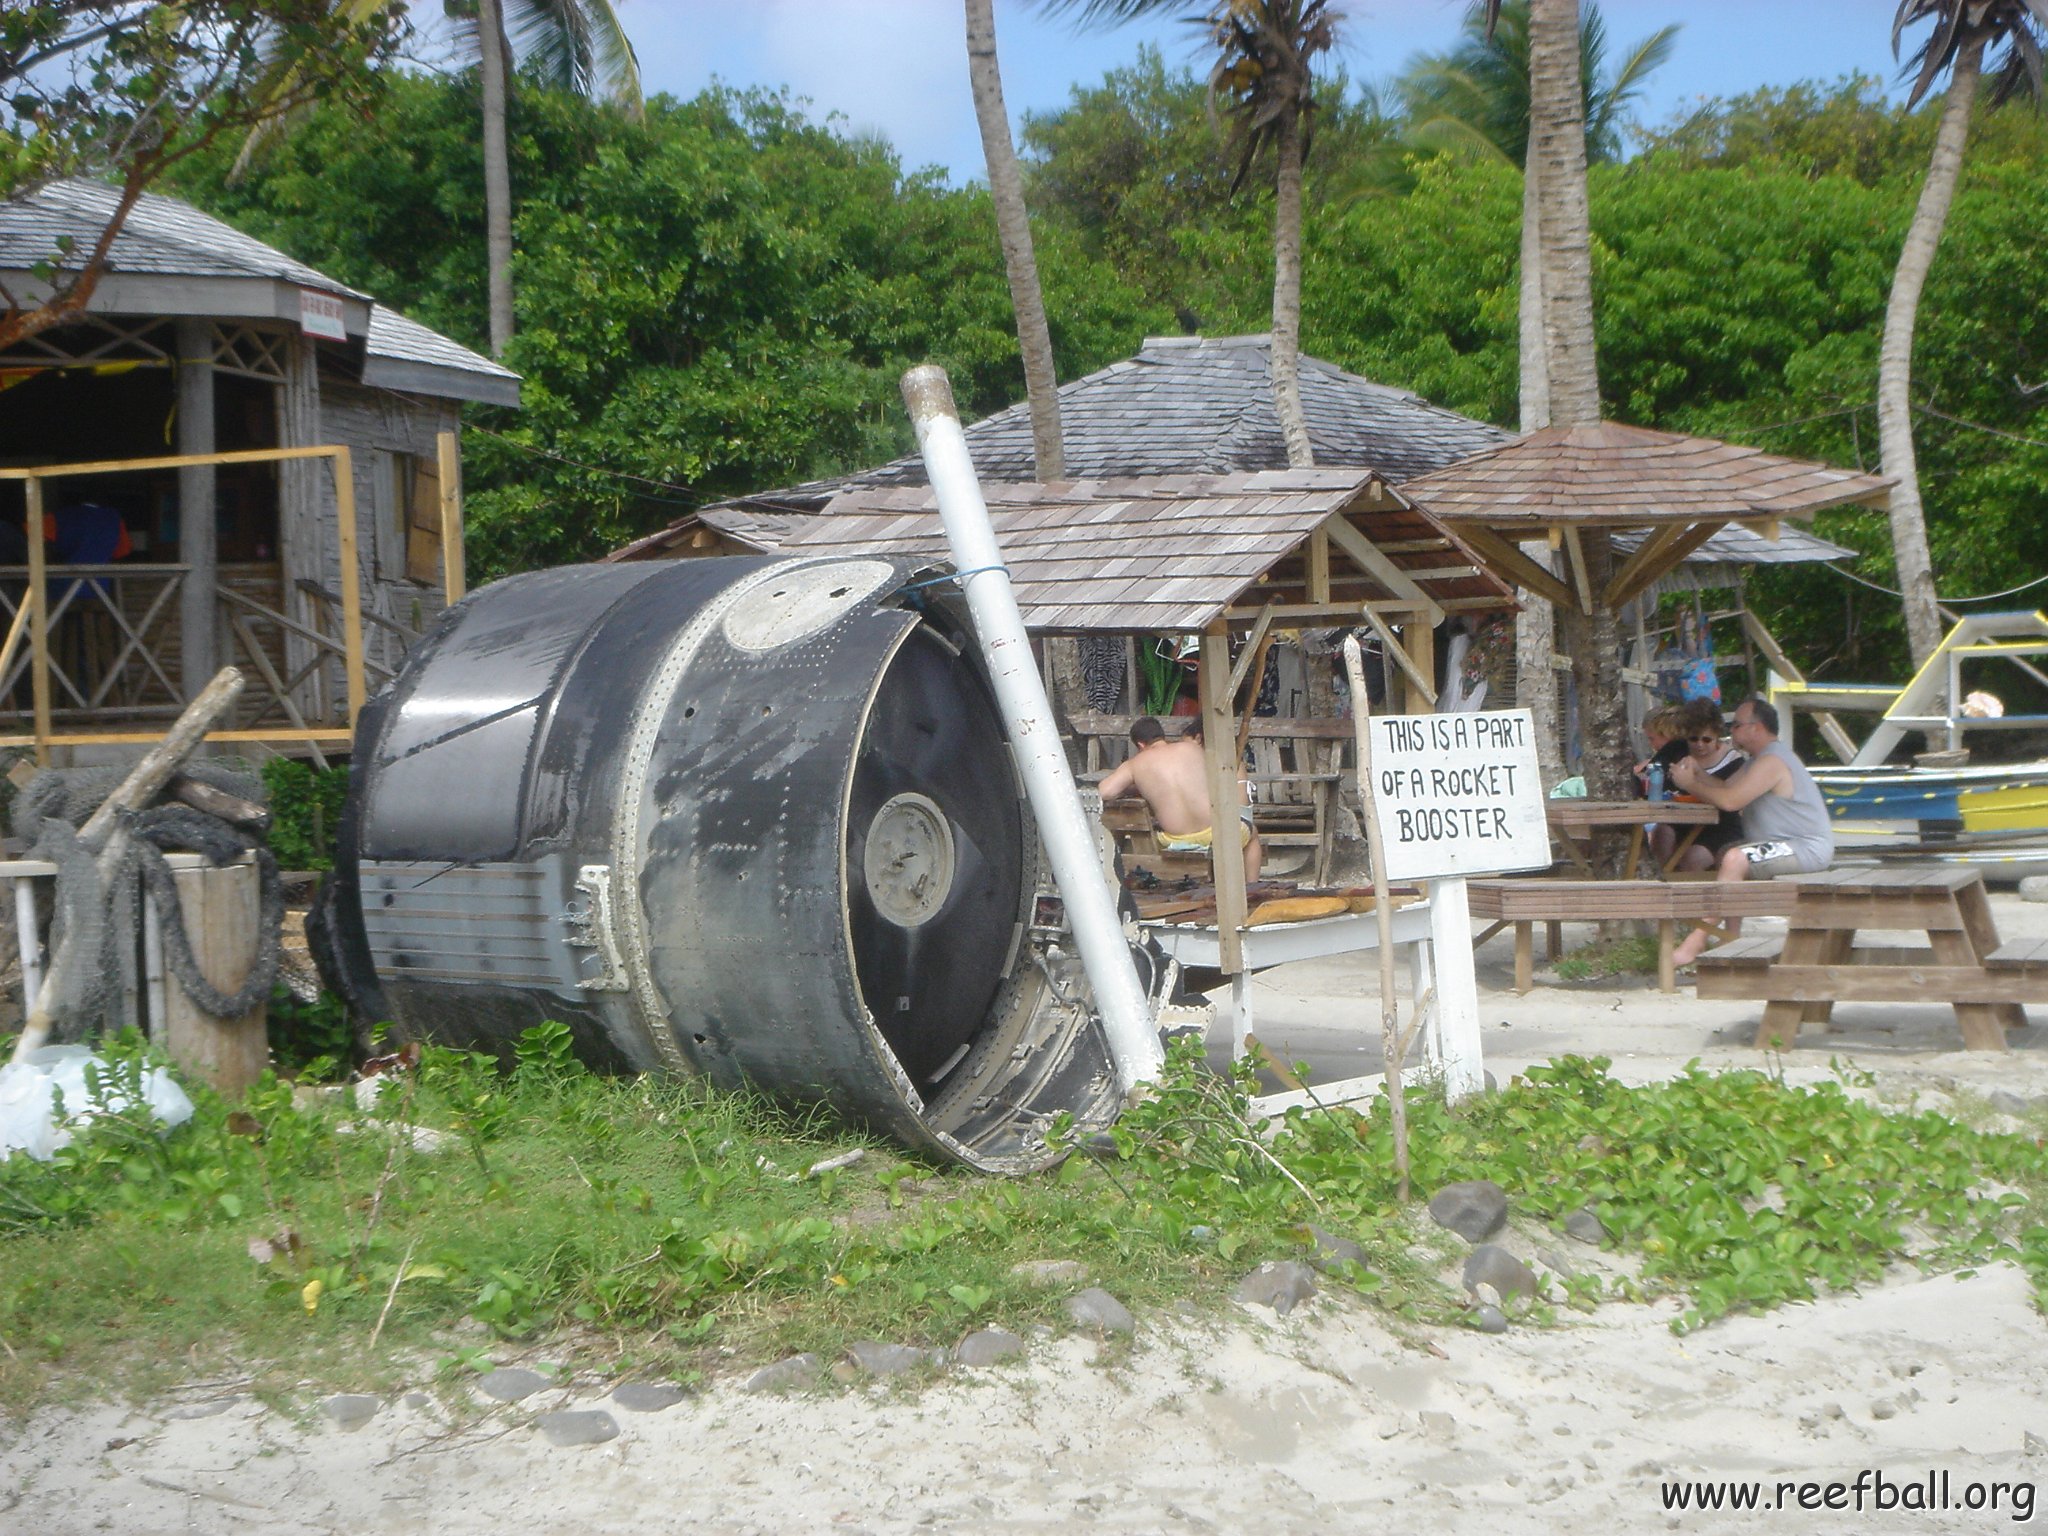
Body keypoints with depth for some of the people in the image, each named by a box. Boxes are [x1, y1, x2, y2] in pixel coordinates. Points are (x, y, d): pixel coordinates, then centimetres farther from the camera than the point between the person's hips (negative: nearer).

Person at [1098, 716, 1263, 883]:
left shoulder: (1134, 765, -1)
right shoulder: (1192, 748, 4)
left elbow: (1103, 793, -11)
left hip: (1177, 843, 0)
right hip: (1217, 836, 0)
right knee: (1252, 835, 35)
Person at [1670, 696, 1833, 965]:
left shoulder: (1771, 761, -18)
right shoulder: (1759, 759, 18)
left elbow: (1729, 800, -26)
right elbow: (1726, 787, 17)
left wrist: (1690, 784, -12)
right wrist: (1698, 773, 0)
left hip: (1808, 849, -12)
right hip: (1791, 844, 12)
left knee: (1736, 858, -28)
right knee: (1727, 854, 13)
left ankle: (1696, 943, -31)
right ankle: (1731, 939, 7)